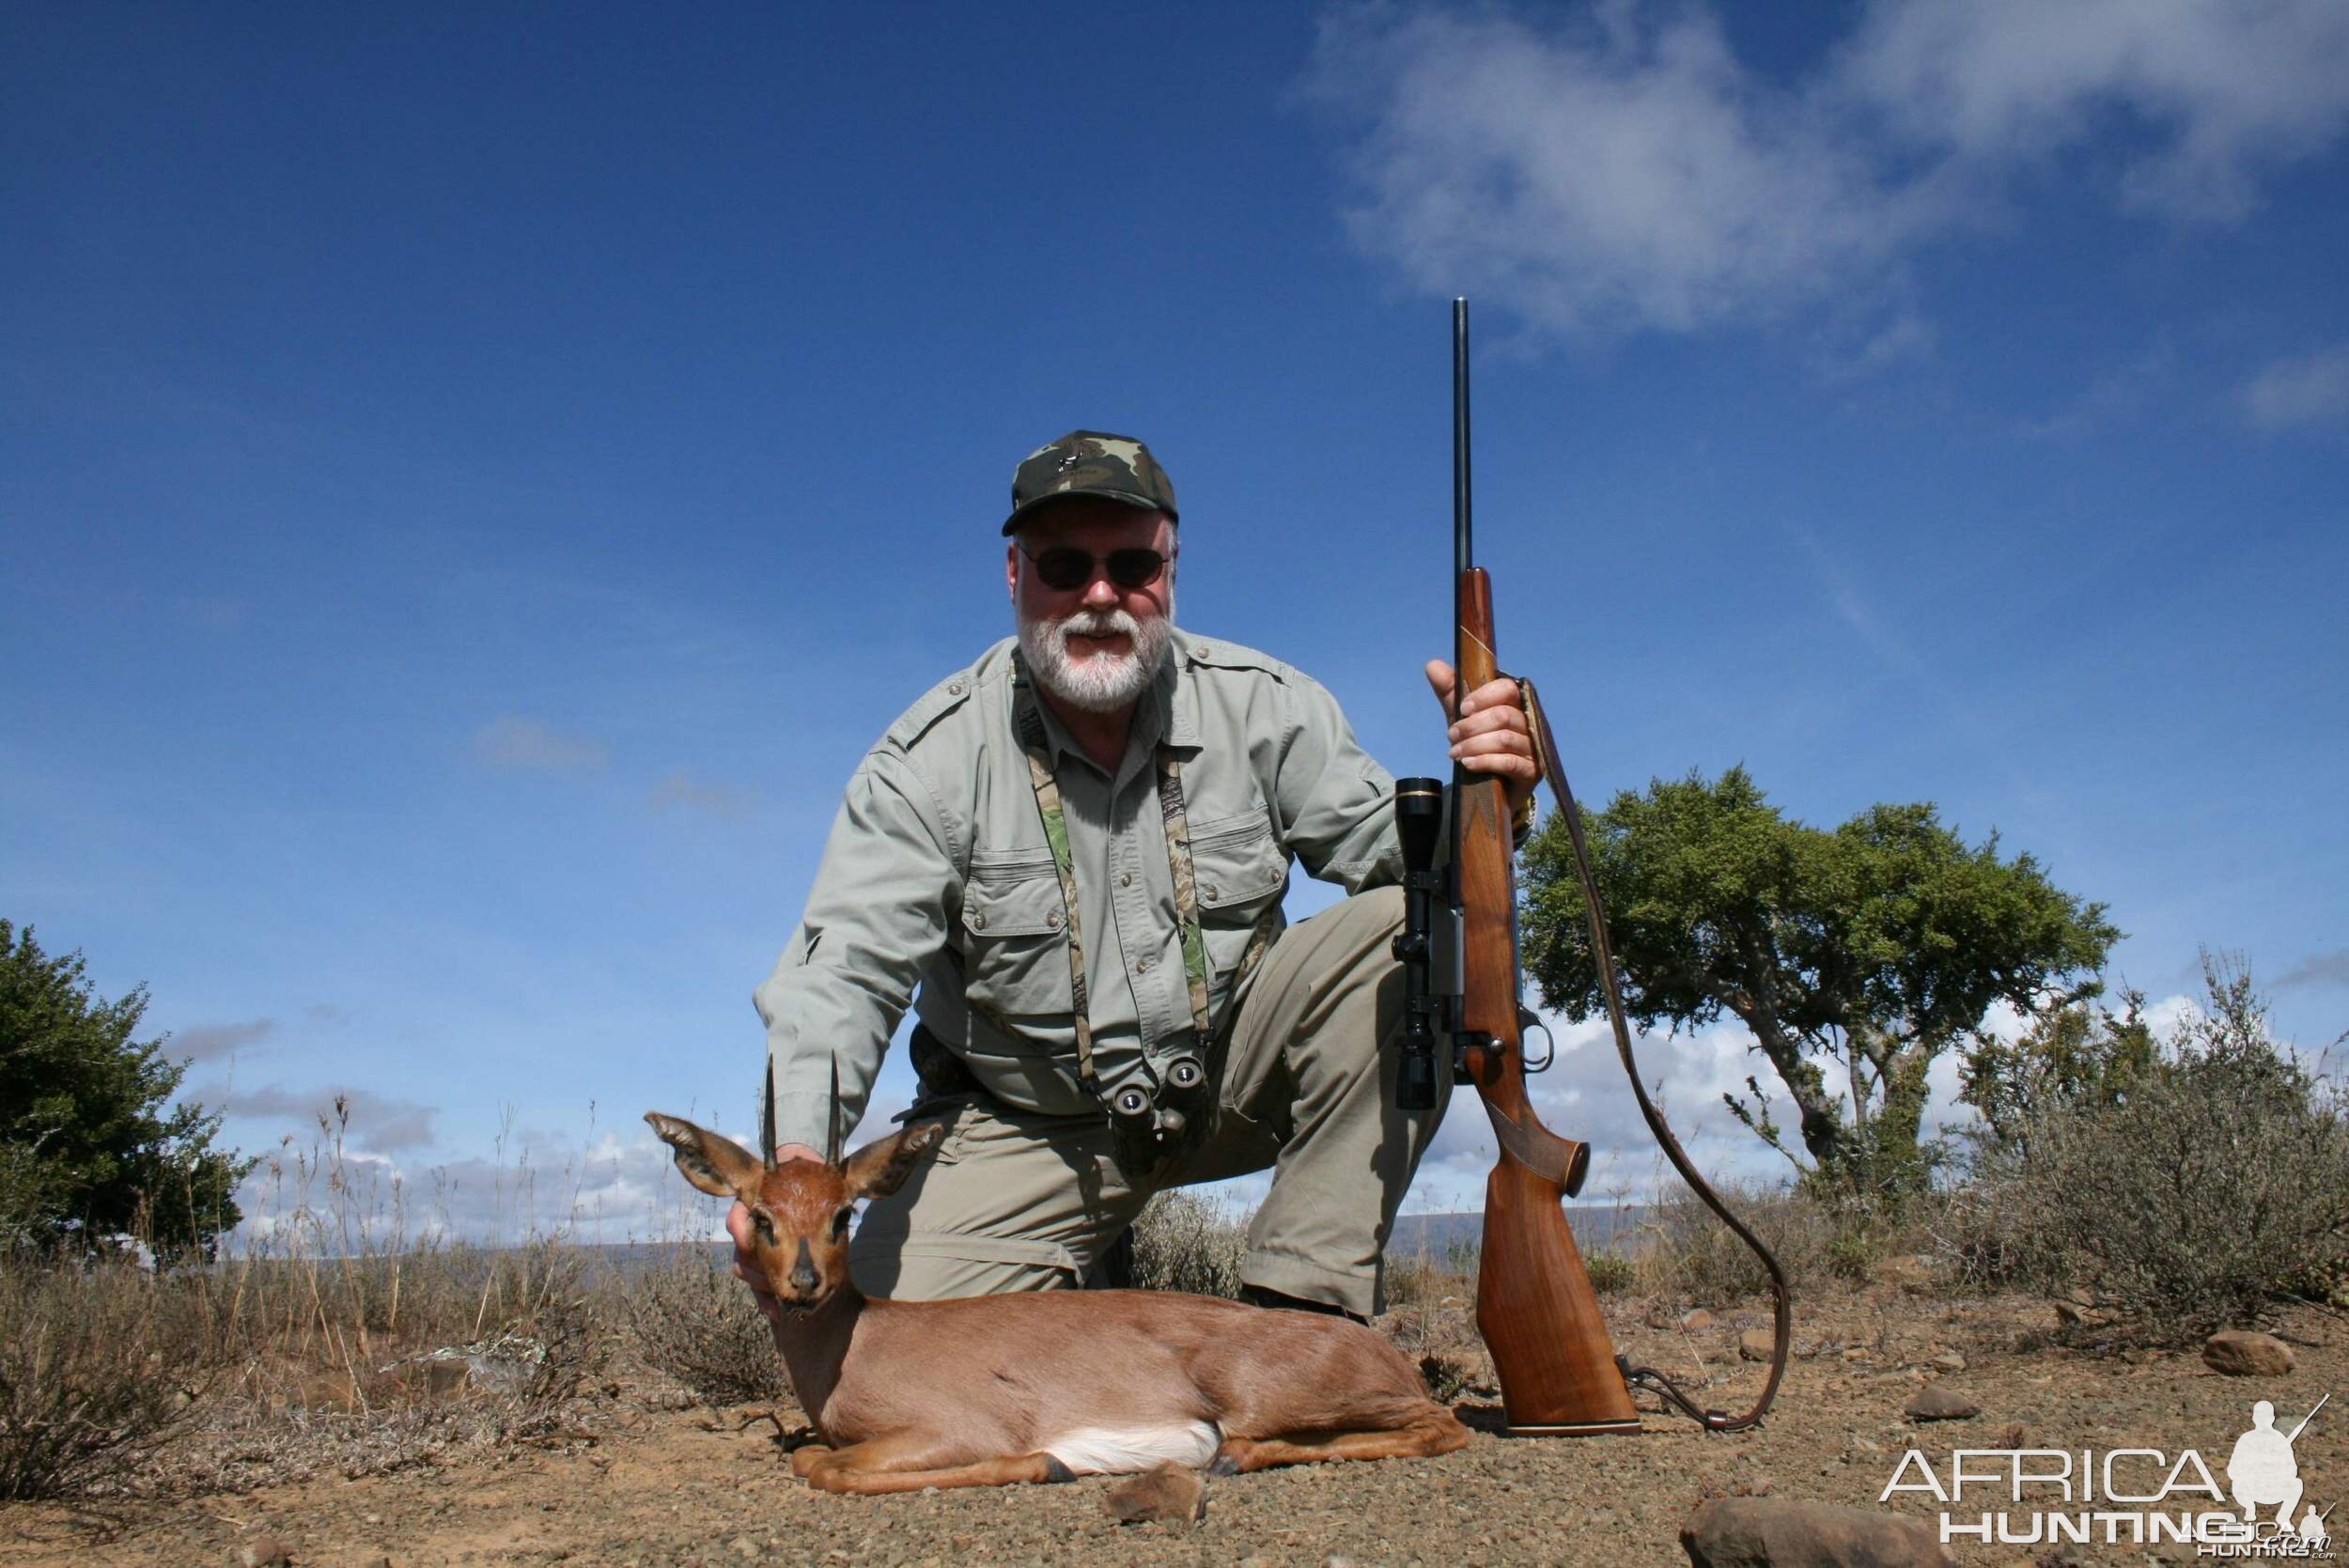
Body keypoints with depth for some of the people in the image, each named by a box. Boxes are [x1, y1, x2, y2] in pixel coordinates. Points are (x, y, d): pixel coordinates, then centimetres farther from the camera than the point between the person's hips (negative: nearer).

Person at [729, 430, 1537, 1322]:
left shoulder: (1261, 704, -9)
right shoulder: (931, 759, -15)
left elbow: (1383, 844, -9)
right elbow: (844, 970, -22)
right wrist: (796, 1155, -40)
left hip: (1232, 1075, 2)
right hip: (1030, 1129, -1)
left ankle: (1303, 1304, -17)